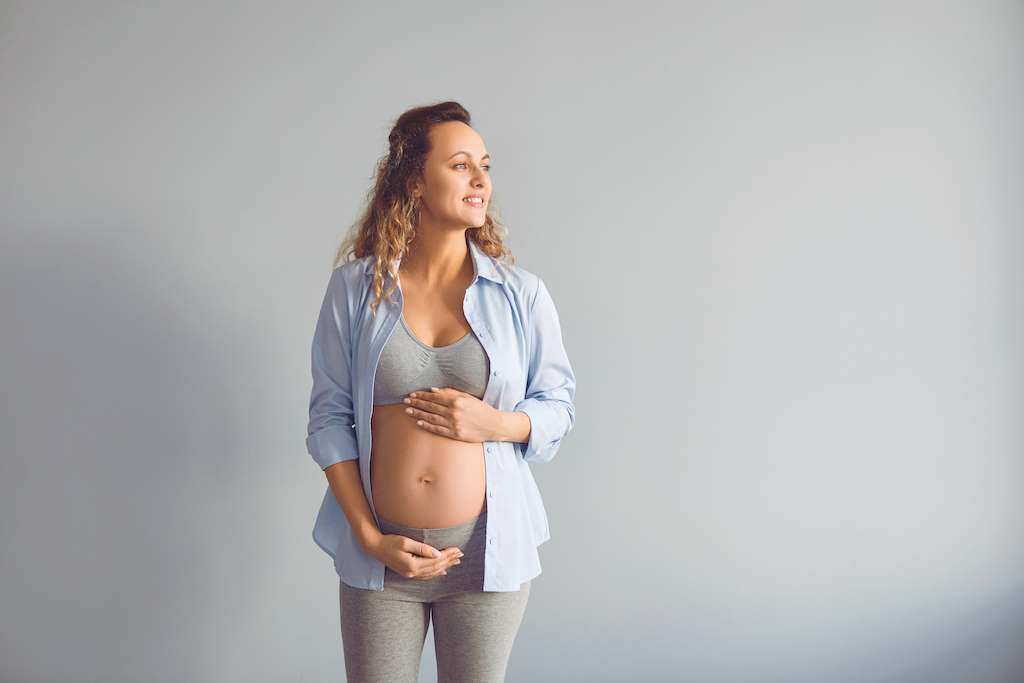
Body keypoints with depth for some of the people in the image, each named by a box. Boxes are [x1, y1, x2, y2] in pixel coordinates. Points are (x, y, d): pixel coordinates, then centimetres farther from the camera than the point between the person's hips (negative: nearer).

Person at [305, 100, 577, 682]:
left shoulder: (522, 294, -2)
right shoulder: (355, 285, -3)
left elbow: (559, 406, 4)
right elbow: (329, 417, -1)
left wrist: (493, 423, -17)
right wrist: (370, 538, -7)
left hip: (488, 551, 0)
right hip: (382, 553, 0)